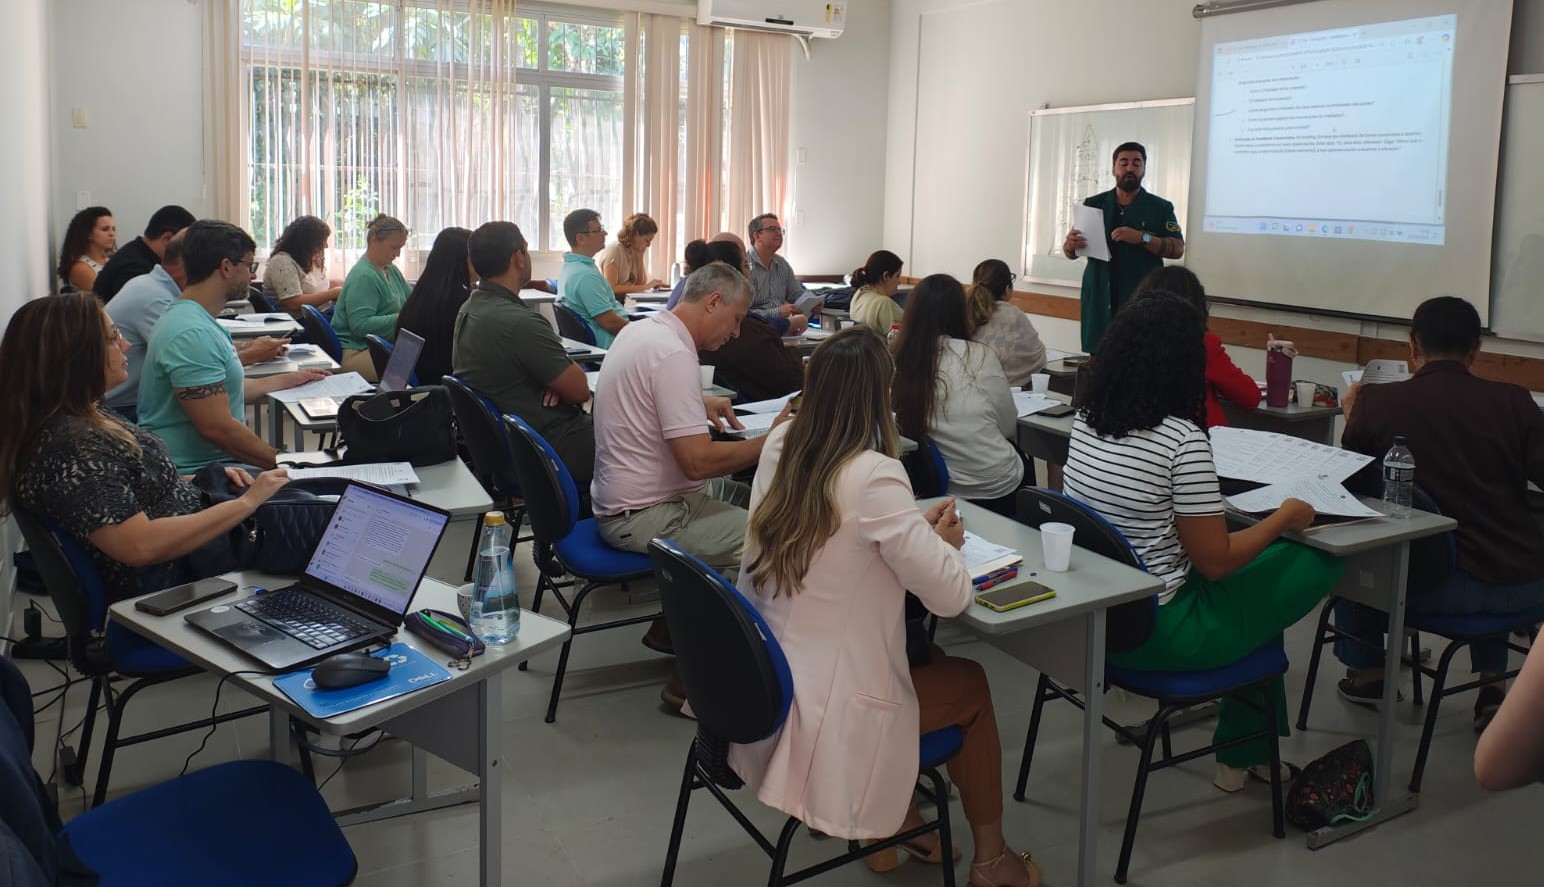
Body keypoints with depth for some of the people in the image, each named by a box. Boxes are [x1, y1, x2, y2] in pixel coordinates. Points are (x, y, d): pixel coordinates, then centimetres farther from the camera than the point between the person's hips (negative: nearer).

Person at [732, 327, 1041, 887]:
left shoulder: (779, 447, -3)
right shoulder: (873, 476, -24)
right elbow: (952, 597, -20)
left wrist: (916, 527, 6)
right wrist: (946, 542, 0)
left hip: (761, 688, 7)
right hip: (825, 707, -7)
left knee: (928, 655, 27)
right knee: (972, 686, 19)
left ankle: (896, 821, 35)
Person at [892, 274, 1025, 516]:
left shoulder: (897, 362, -11)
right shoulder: (979, 356, -17)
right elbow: (1008, 427, -5)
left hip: (935, 488, 3)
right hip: (995, 491, -3)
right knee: (1023, 460, 32)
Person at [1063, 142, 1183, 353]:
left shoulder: (1160, 208, 7)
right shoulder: (1094, 205, 11)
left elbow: (1177, 249, 0)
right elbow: (1070, 252, 11)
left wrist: (1142, 238, -14)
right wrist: (1070, 245, -13)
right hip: (1100, 301, 2)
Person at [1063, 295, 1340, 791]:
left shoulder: (1086, 421, 1)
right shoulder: (1182, 440, -21)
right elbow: (1215, 561, -15)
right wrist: (1285, 518, 0)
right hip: (1154, 635, -8)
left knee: (1256, 570, 25)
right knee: (1320, 561, 8)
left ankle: (1246, 754, 33)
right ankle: (1245, 753, 26)